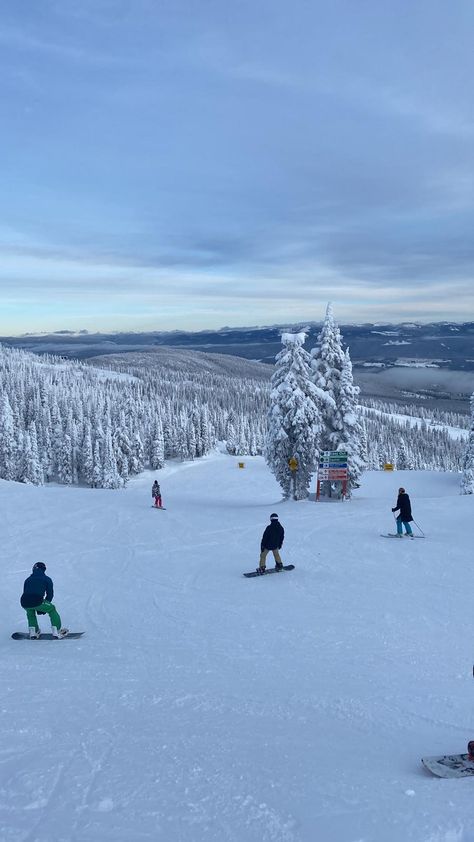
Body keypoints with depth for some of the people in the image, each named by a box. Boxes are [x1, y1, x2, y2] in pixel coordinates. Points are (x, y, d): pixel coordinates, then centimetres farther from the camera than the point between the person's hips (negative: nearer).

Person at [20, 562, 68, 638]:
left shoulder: (28, 580, 29)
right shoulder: (47, 579, 19)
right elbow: (50, 594, 16)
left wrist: (37, 608, 34)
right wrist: (44, 607, 27)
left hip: (24, 604, 4)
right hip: (37, 602, -4)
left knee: (30, 612, 38)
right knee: (52, 609, 22)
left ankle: (33, 632, 31)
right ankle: (56, 631, 15)